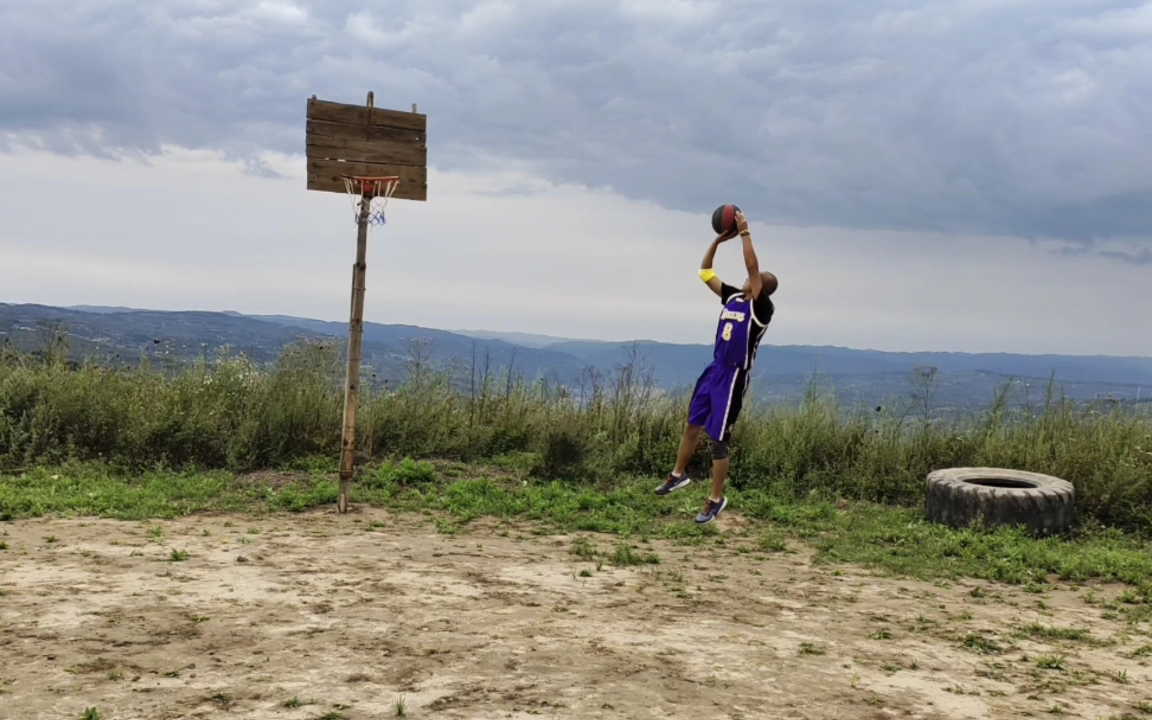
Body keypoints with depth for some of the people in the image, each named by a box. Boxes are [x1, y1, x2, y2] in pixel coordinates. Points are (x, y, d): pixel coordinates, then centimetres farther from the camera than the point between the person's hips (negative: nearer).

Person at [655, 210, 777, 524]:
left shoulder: (761, 307, -15)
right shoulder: (733, 297, 5)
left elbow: (752, 266, -26)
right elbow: (705, 272, 9)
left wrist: (745, 232, -23)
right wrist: (719, 240, 0)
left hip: (733, 377, -7)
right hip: (714, 370, 7)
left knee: (718, 439, -2)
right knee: (692, 425, 19)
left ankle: (716, 499, 11)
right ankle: (679, 474, 39)